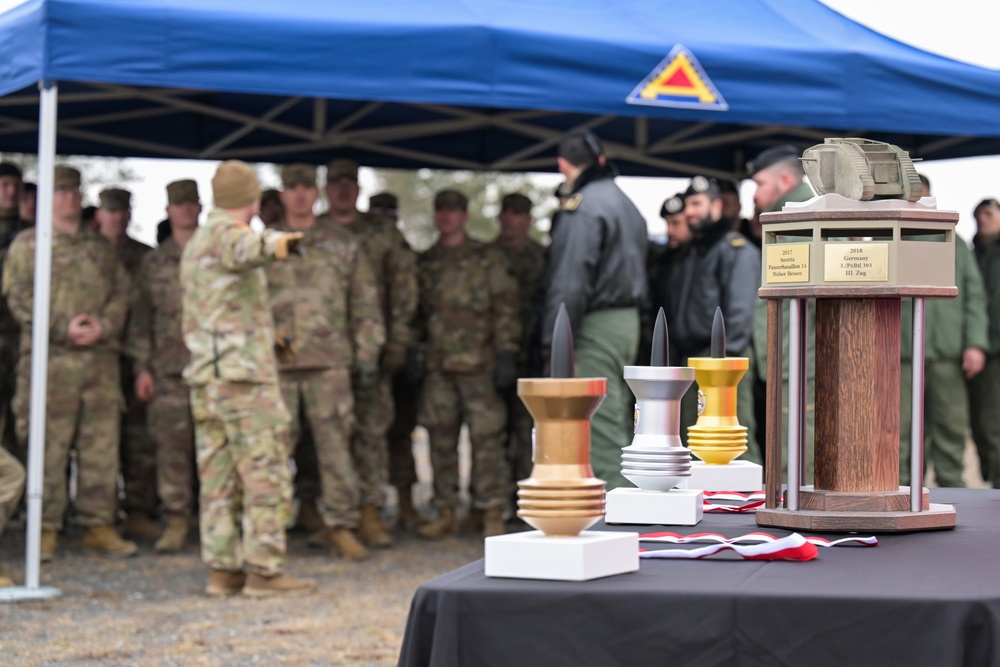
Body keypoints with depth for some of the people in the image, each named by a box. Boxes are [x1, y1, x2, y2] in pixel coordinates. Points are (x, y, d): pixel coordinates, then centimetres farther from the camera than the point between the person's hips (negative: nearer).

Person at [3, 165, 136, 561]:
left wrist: (103, 326, -7)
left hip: (101, 356, 4)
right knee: (48, 446, -5)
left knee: (102, 444, 3)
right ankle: (46, 529, 1)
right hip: (50, 357, -4)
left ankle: (99, 524, 9)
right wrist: (63, 329, -13)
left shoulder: (101, 247, 19)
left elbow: (121, 292, 13)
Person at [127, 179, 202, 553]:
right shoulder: (154, 263, 12)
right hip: (168, 368, 1)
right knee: (171, 445, -3)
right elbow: (141, 317, 12)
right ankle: (176, 519, 2)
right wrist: (141, 367, 5)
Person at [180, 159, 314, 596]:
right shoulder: (227, 233, -8)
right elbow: (246, 249, -36)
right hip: (243, 372, -9)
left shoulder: (195, 243, 21)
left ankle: (222, 569, 7)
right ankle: (264, 571, -9)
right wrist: (274, 244, -59)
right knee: (265, 474, -7)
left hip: (204, 375, 9)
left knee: (218, 478, 8)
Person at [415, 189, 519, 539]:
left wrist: (505, 353, -9)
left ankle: (492, 514, -3)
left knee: (486, 438, -6)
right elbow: (416, 312, 20)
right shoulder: (425, 263, 16)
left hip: (478, 365, -4)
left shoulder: (487, 258, 3)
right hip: (438, 366, 5)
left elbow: (505, 307, -2)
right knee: (441, 441, 6)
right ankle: (446, 513, 14)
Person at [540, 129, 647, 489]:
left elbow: (571, 282, -19)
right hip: (628, 321, 10)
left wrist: (556, 339, -16)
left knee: (602, 426, -9)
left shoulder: (582, 206, -13)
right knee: (617, 422, 15)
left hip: (595, 325, -10)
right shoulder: (625, 203, 17)